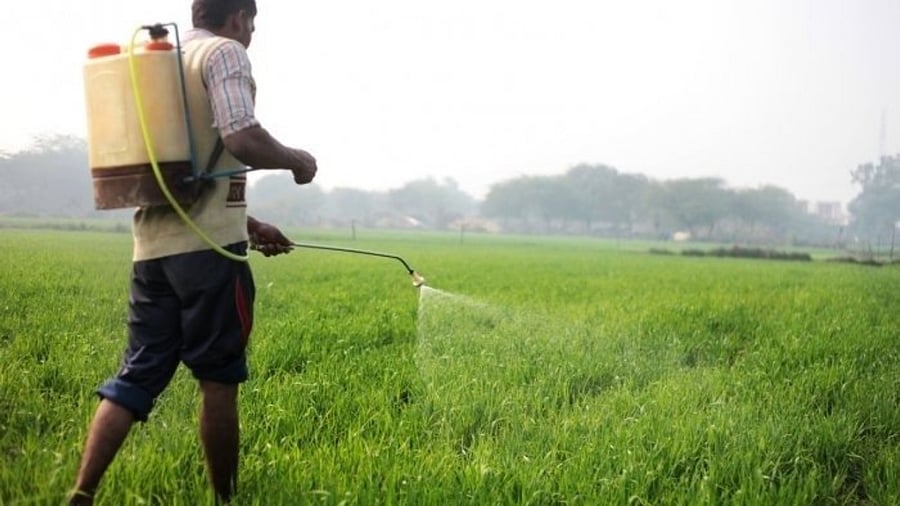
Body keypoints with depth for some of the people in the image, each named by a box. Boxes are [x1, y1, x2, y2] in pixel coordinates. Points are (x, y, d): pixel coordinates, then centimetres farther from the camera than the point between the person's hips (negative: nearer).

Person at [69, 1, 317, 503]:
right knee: (219, 379, 2)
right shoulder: (224, 52, -3)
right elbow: (242, 139, -19)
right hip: (207, 243, -8)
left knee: (138, 375, 7)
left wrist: (248, 224, 29)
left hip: (154, 243, 8)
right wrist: (296, 160, 0)